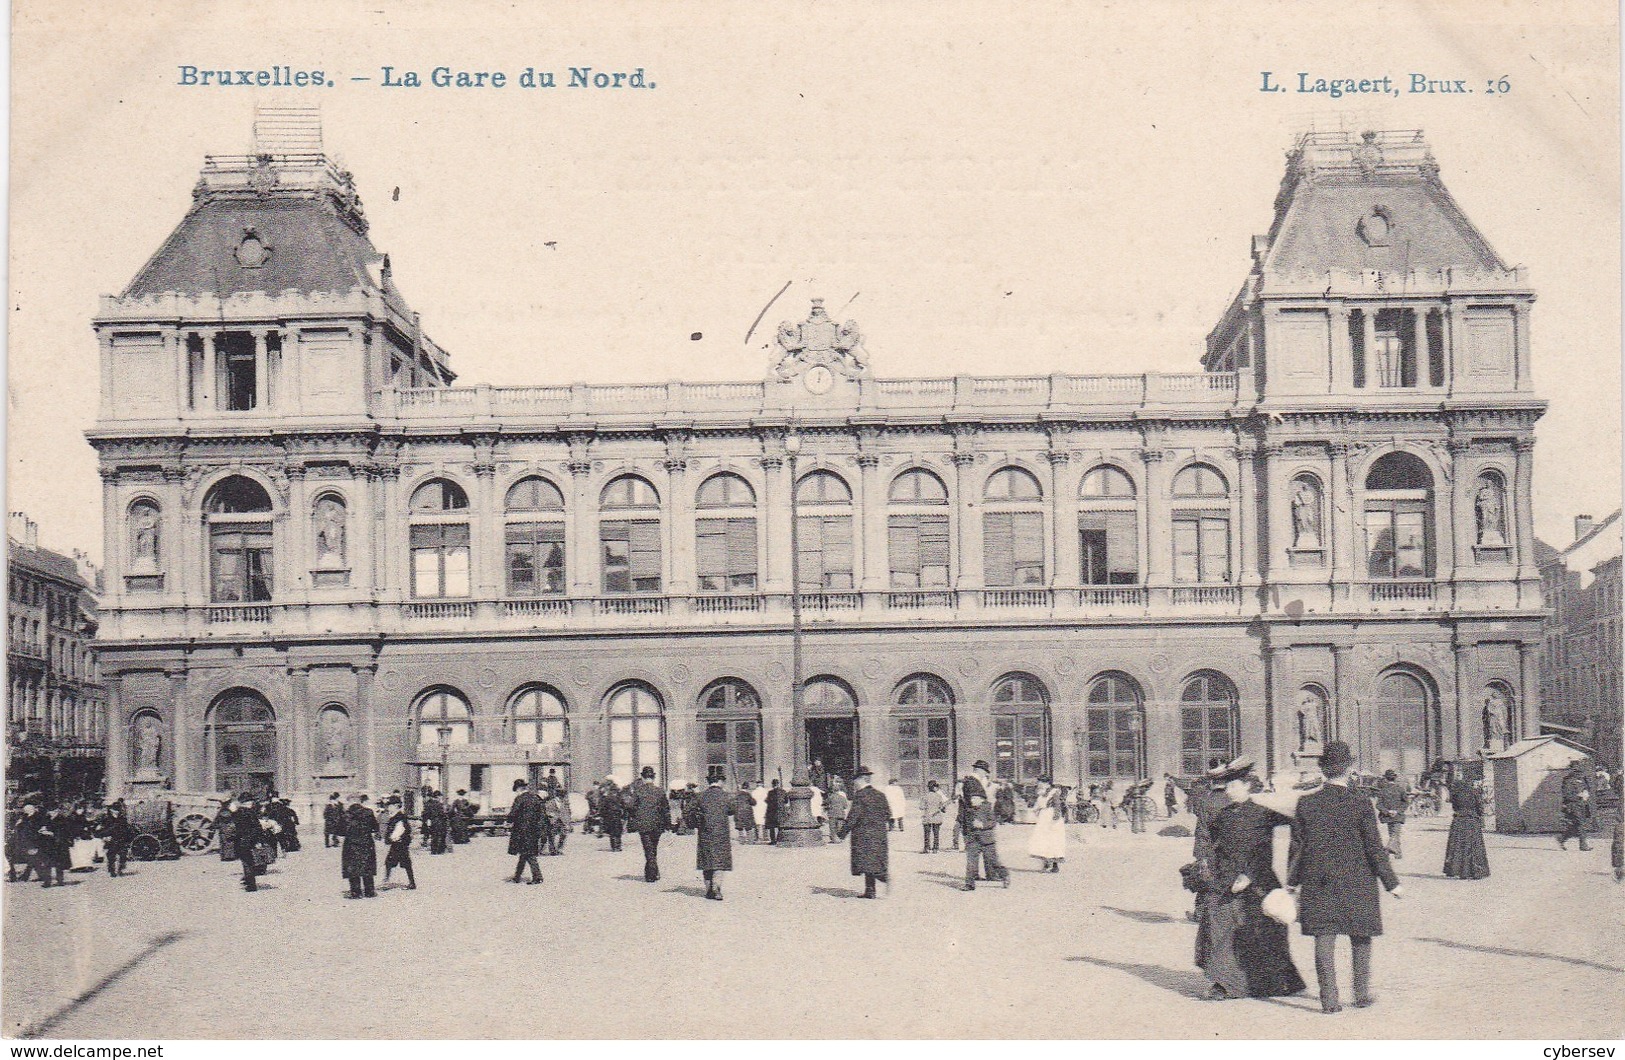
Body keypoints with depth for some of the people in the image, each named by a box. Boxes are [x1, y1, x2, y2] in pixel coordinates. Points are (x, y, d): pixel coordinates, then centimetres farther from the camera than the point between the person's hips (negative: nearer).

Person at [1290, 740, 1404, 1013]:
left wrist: (1292, 883, 13)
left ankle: (1329, 998, 3)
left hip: (1318, 883, 1)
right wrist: (1391, 883, 2)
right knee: (1361, 939, 15)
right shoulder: (1361, 804, -9)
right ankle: (1362, 993, 21)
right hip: (1357, 883, -1)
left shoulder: (1306, 804, -2)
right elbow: (1374, 847, -7)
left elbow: (1297, 847, 3)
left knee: (1324, 940, 4)